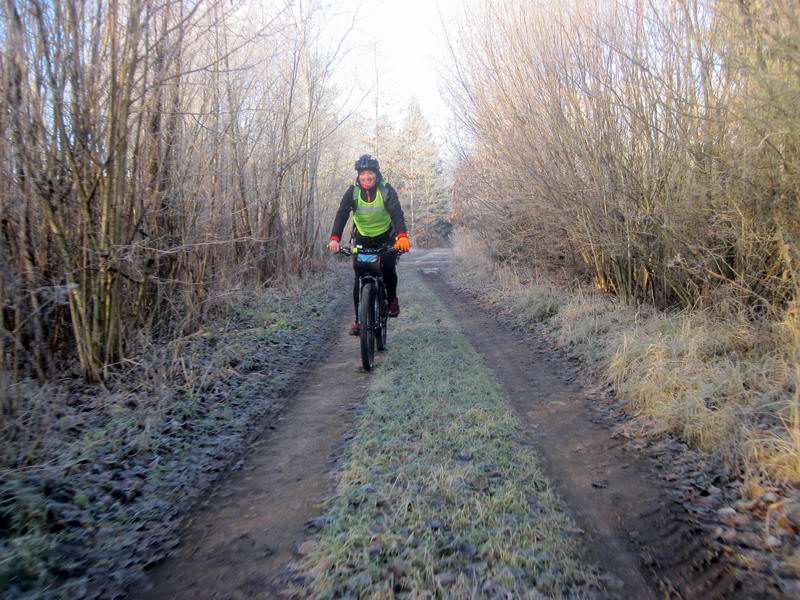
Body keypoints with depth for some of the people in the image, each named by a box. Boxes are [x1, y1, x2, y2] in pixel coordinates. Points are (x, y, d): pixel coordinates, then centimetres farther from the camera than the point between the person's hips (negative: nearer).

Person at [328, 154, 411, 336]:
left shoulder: (387, 191, -18)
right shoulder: (352, 192, -15)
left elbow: (397, 213, -31)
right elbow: (341, 214, -25)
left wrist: (402, 236, -50)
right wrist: (334, 238, -43)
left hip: (386, 237, -1)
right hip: (362, 238, 1)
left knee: (388, 269, -24)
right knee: (359, 279, -5)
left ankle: (392, 298, 6)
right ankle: (358, 320, 4)